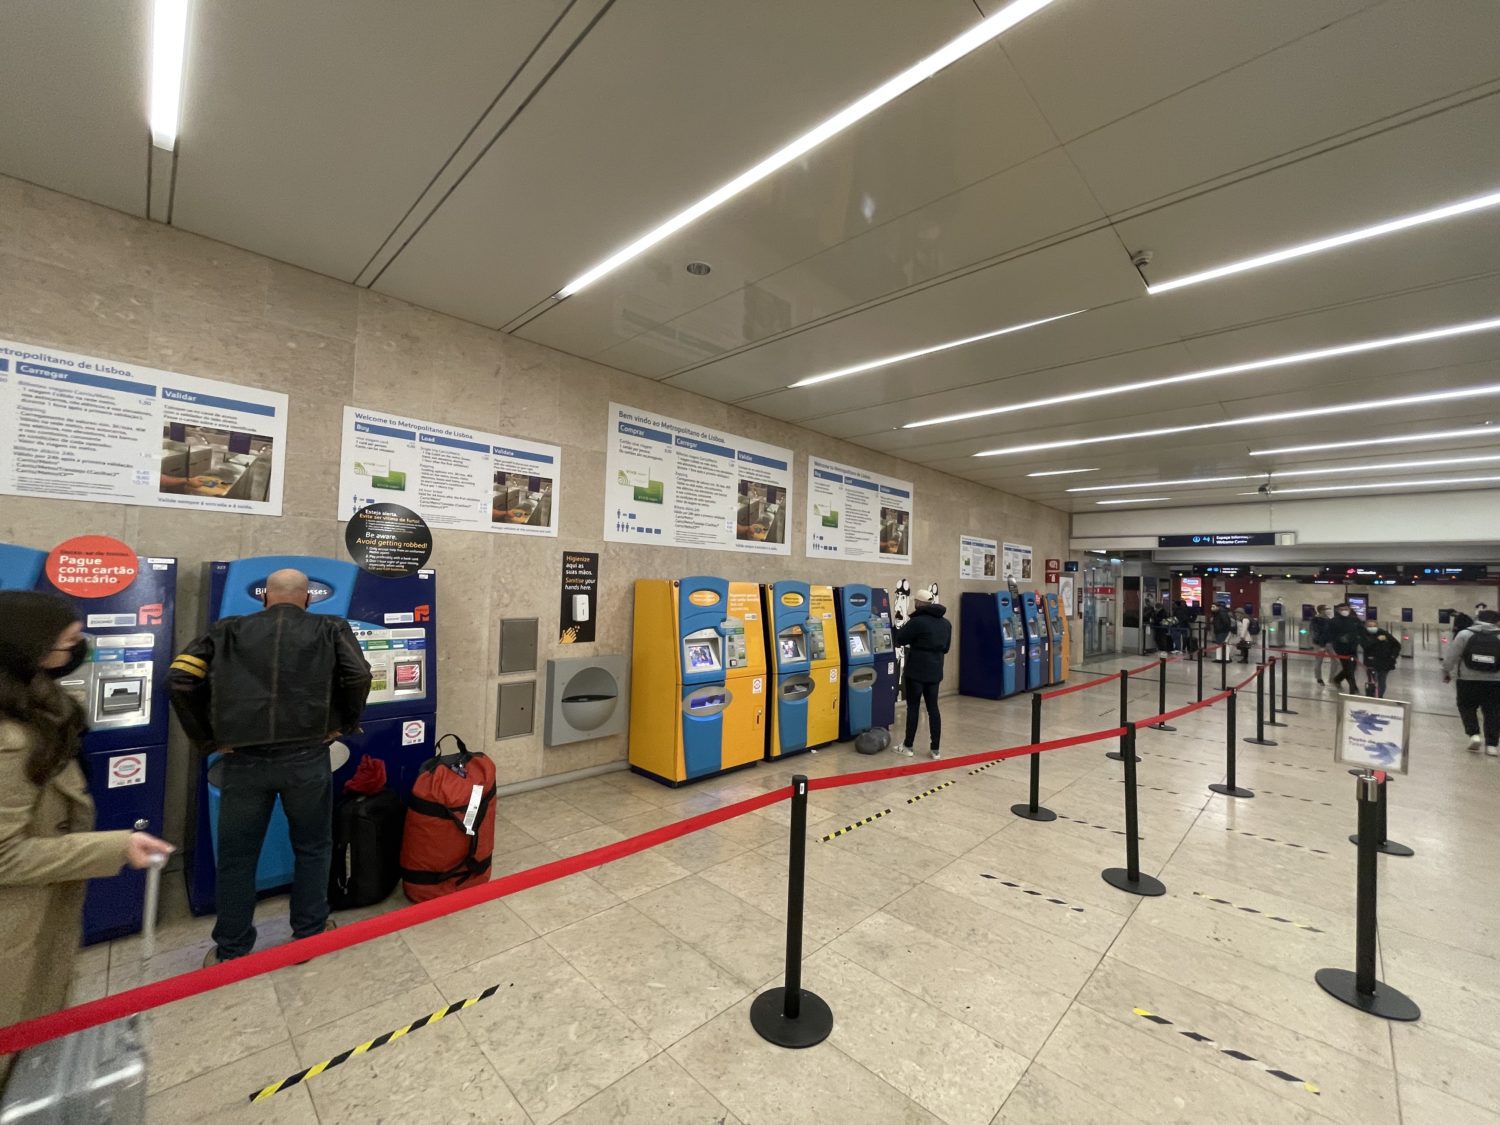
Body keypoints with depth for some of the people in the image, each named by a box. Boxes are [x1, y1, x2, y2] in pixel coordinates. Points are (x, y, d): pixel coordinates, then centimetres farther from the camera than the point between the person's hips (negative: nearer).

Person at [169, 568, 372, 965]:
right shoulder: (330, 629, 3)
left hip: (243, 759, 1)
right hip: (306, 757, -1)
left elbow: (179, 680, -1)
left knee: (237, 855, 18)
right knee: (312, 847, 17)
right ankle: (310, 933, 30)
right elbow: (358, 677, -11)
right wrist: (344, 725, 3)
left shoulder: (229, 631, 8)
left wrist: (208, 737, 7)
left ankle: (230, 950, 32)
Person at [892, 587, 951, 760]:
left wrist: (906, 625, 10)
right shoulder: (946, 623, 8)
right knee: (933, 708, 10)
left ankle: (908, 746, 13)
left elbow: (900, 639, -7)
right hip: (935, 671, 6)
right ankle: (936, 749, 13)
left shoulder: (917, 621, -17)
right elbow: (945, 648, 18)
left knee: (913, 707, 4)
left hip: (916, 670, -6)